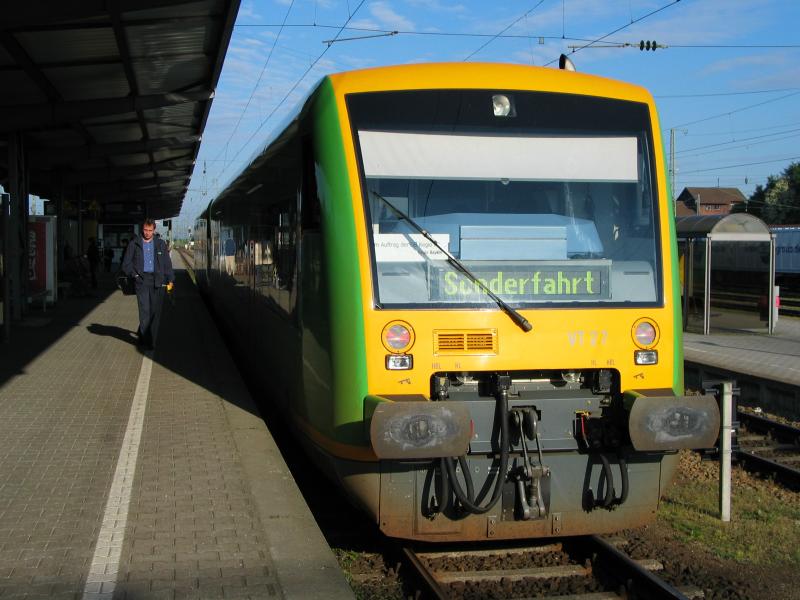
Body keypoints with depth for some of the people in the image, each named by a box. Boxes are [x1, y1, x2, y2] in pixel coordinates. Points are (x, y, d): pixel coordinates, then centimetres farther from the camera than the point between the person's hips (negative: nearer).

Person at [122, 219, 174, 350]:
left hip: (158, 281, 2)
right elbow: (126, 264, 10)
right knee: (145, 310, -9)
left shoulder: (161, 244, 13)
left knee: (156, 311, 1)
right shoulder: (134, 244, 8)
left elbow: (167, 264, 14)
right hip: (142, 280, -2)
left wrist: (170, 280, 6)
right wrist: (134, 274, -4)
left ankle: (151, 340, 14)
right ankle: (145, 340, -1)